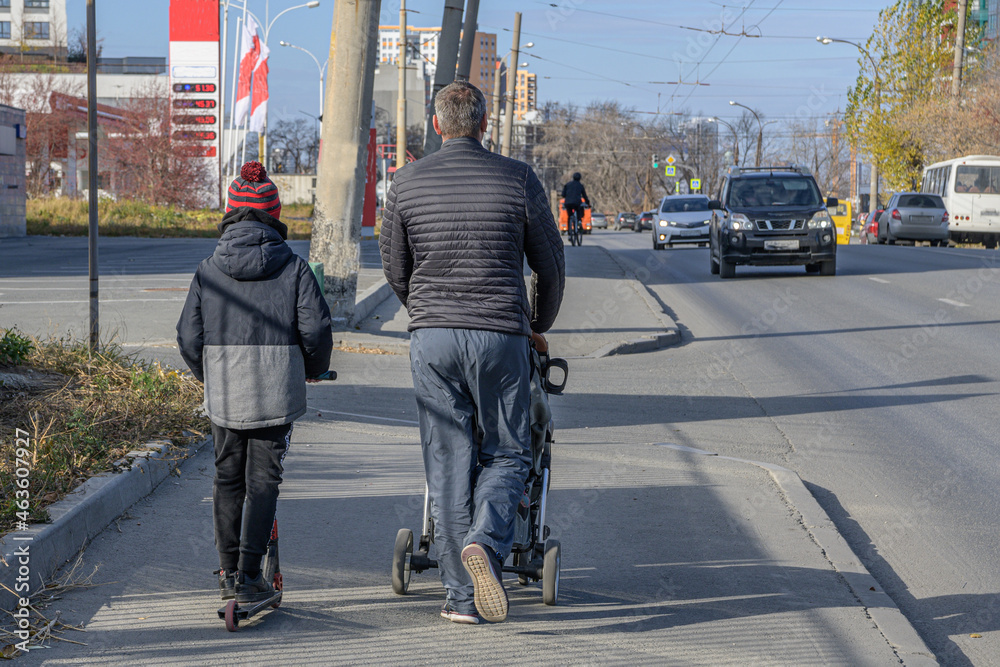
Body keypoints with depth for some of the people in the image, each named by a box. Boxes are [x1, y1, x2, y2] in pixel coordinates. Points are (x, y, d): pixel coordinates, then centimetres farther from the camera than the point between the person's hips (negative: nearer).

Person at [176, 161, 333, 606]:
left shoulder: (208, 270, 1)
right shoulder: (294, 267, -4)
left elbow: (188, 337, 2)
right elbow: (315, 329, -7)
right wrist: (315, 368, 13)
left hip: (224, 396, 2)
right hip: (277, 395, -2)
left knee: (228, 478, 15)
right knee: (263, 480, 4)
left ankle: (227, 572, 21)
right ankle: (249, 575, -2)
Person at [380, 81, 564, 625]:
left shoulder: (407, 183, 3)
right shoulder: (517, 180, -1)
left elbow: (394, 267, 11)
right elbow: (550, 264, 6)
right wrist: (539, 325, 23)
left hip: (432, 337, 1)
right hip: (501, 335, -1)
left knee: (447, 462, 7)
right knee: (506, 454, 12)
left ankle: (463, 596, 8)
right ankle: (485, 543, -16)